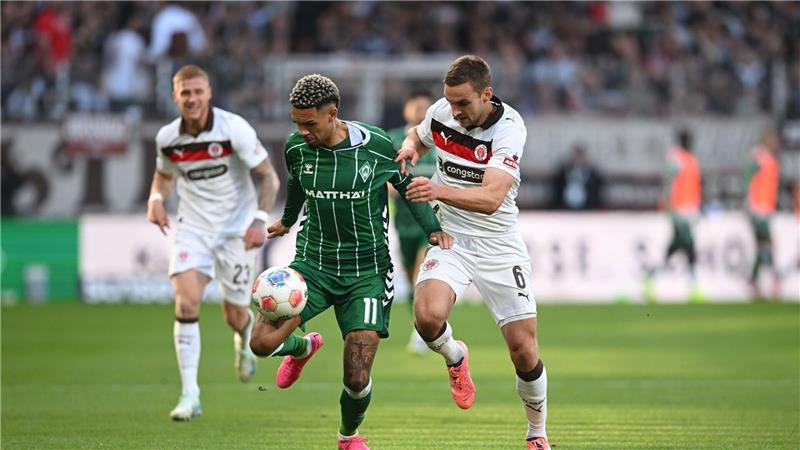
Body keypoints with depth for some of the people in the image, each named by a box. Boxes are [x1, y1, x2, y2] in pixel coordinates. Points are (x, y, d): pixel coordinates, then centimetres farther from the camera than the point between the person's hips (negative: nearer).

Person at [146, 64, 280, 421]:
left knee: (235, 315, 5)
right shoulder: (167, 138, -5)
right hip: (192, 228, 2)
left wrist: (259, 219, -22)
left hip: (236, 231, -2)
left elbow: (269, 177, -10)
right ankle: (190, 394, -16)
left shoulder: (234, 128, -16)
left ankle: (246, 336, 46)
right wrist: (156, 198, -5)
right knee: (186, 303, -18)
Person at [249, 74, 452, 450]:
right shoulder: (296, 147, -4)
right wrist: (287, 220, 38)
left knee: (357, 381, -10)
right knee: (262, 341, -18)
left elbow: (406, 184, 7)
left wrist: (432, 227, -5)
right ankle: (303, 347, 21)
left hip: (366, 273, -3)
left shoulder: (377, 146, -13)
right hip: (313, 264, 3)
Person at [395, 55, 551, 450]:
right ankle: (455, 356, 9)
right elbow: (419, 134, 20)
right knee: (428, 314, -27)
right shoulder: (441, 112, -6)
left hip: (499, 246, -3)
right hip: (450, 238, 3)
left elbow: (491, 198, -34)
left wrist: (440, 191, -51)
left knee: (524, 350, -4)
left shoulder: (509, 128, -21)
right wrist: (410, 146, -5)